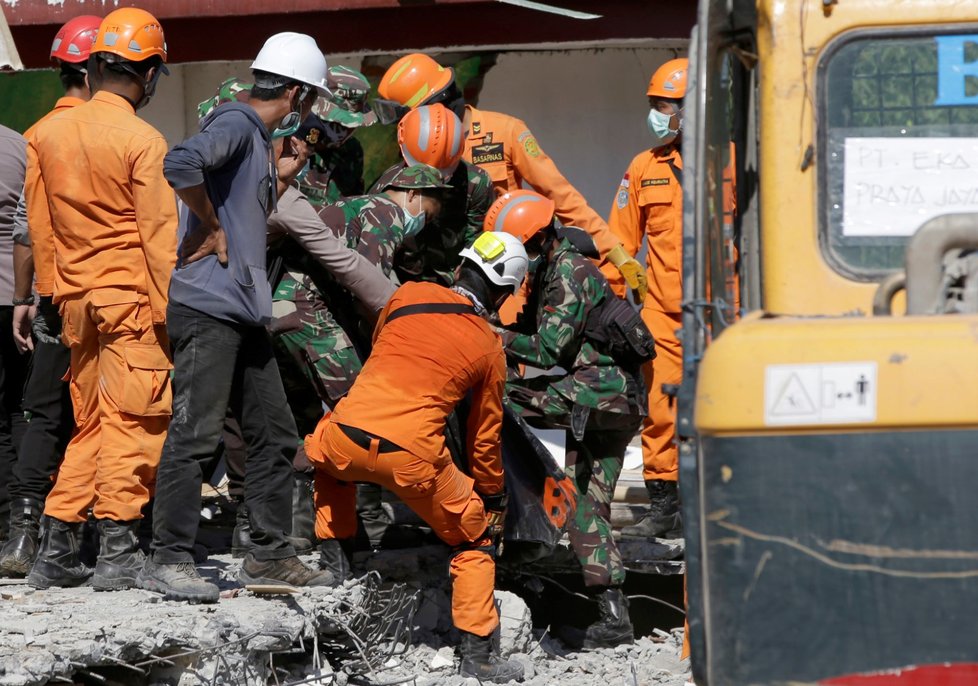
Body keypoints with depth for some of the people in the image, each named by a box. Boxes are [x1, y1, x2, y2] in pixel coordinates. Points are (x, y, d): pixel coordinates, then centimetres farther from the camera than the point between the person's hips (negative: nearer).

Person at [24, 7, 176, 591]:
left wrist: (53, 292, 20)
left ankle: (57, 550, 10)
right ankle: (118, 553, -4)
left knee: (91, 424, 13)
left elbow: (40, 227, 13)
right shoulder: (143, 142, -11)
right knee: (131, 423, -2)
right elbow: (159, 235, -11)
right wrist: (169, 310, -8)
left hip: (77, 298, 6)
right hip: (133, 298, -6)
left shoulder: (49, 135, 7)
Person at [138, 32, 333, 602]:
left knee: (275, 435, 12)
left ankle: (271, 555, 19)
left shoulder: (259, 139, 19)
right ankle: (169, 559, -9)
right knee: (196, 433, -10)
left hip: (245, 311, 10)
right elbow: (181, 164, -30)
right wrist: (212, 228, -18)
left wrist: (282, 179, 18)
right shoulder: (234, 125, -10)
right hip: (207, 305, -10)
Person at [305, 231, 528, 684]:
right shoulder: (489, 349, 7)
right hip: (412, 458, -2)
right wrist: (492, 494, 32)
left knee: (324, 456, 40)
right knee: (473, 536, 19)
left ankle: (332, 556, 31)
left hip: (347, 439, 2)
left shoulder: (408, 295, 10)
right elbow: (485, 433, 16)